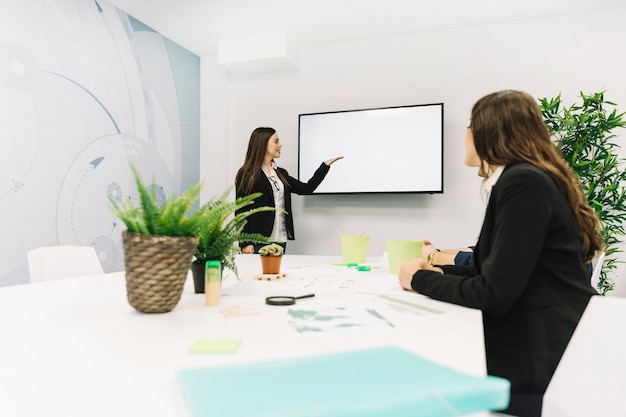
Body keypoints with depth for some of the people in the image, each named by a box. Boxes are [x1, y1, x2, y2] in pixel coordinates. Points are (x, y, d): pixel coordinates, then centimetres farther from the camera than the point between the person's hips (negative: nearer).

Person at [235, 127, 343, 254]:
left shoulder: (281, 173, 16)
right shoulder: (246, 175, -4)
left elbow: (306, 188, 16)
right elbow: (241, 211, -7)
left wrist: (326, 165, 15)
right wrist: (245, 243, -13)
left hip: (280, 240, 6)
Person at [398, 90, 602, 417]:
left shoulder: (524, 184, -19)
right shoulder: (523, 179, 12)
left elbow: (494, 294, -22)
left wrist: (420, 279, -8)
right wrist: (439, 271, 4)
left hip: (538, 363, -8)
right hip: (526, 343, 8)